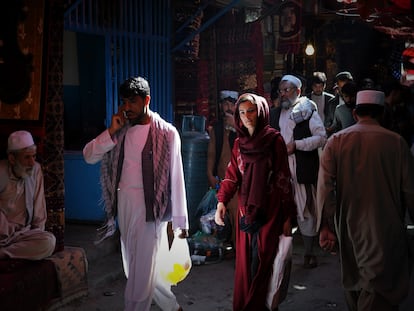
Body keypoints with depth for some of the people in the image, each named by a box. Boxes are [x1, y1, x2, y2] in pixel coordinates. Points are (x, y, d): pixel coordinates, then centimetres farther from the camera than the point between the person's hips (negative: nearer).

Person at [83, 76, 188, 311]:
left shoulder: (167, 133, -9)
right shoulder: (121, 131, 7)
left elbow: (176, 178, -7)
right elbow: (89, 156, 3)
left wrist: (180, 220, -6)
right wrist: (112, 131, -9)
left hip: (150, 206, -6)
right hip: (123, 204, 6)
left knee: (142, 272, -3)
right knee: (134, 266, 17)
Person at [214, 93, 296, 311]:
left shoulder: (274, 140, -5)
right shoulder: (239, 143, 9)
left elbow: (283, 179, -5)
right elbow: (232, 176, 3)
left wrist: (288, 216, -6)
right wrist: (221, 202, -12)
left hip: (269, 211, -4)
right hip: (246, 210, 4)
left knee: (262, 262, -2)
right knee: (245, 262, 8)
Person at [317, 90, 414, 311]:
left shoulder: (336, 141, -2)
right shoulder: (396, 142, -7)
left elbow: (325, 186, -10)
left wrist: (326, 226, -9)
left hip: (348, 229, 4)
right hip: (385, 232, -3)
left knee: (354, 284, 22)